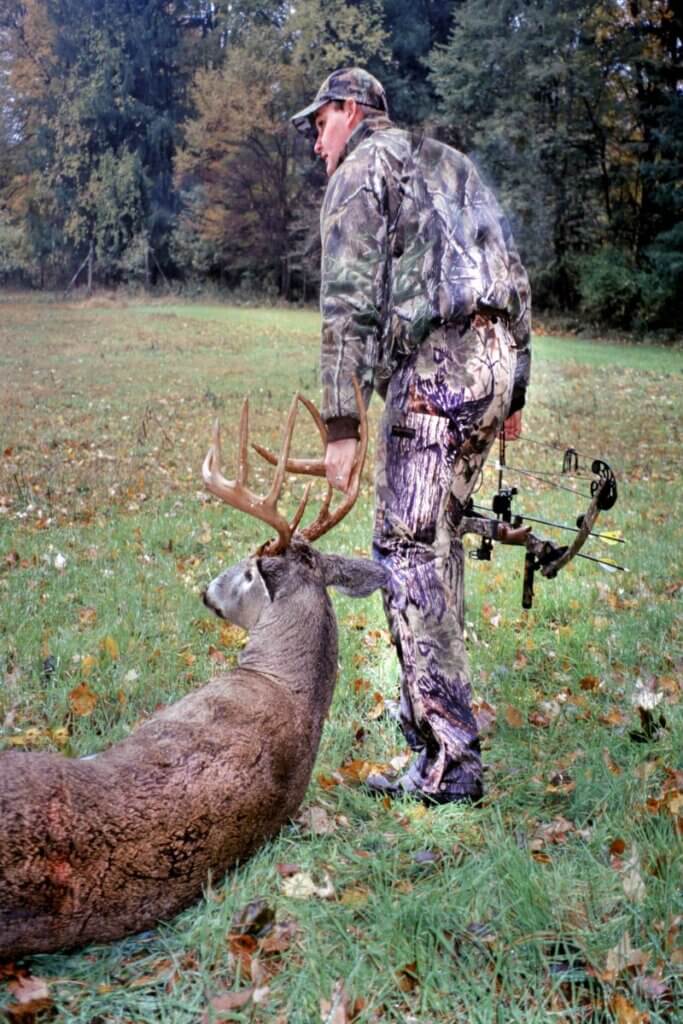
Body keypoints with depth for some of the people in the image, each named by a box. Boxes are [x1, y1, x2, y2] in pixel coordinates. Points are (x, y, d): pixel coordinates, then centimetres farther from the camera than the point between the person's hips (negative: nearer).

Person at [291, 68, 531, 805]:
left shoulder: (359, 173, 4)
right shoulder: (451, 164, 28)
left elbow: (349, 302, -8)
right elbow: (512, 273, 23)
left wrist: (341, 425, -10)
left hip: (436, 365, -9)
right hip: (495, 358, 9)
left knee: (409, 551, -8)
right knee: (435, 537, 16)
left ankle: (449, 762, -9)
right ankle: (432, 714, 23)